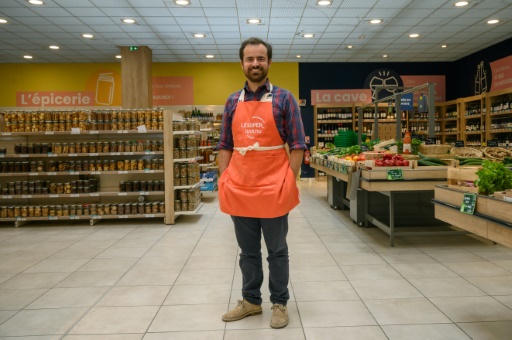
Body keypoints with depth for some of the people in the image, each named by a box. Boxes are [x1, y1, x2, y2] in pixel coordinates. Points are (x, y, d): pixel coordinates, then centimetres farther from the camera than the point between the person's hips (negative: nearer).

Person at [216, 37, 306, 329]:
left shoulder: (284, 99, -2)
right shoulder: (233, 102, 10)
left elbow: (297, 146, -4)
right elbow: (225, 147, 11)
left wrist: (289, 184, -10)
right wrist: (224, 183, 3)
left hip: (273, 190, -3)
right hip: (239, 190, 4)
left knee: (277, 251, 9)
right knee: (248, 251, 16)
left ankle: (280, 303, 25)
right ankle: (251, 301, 31)